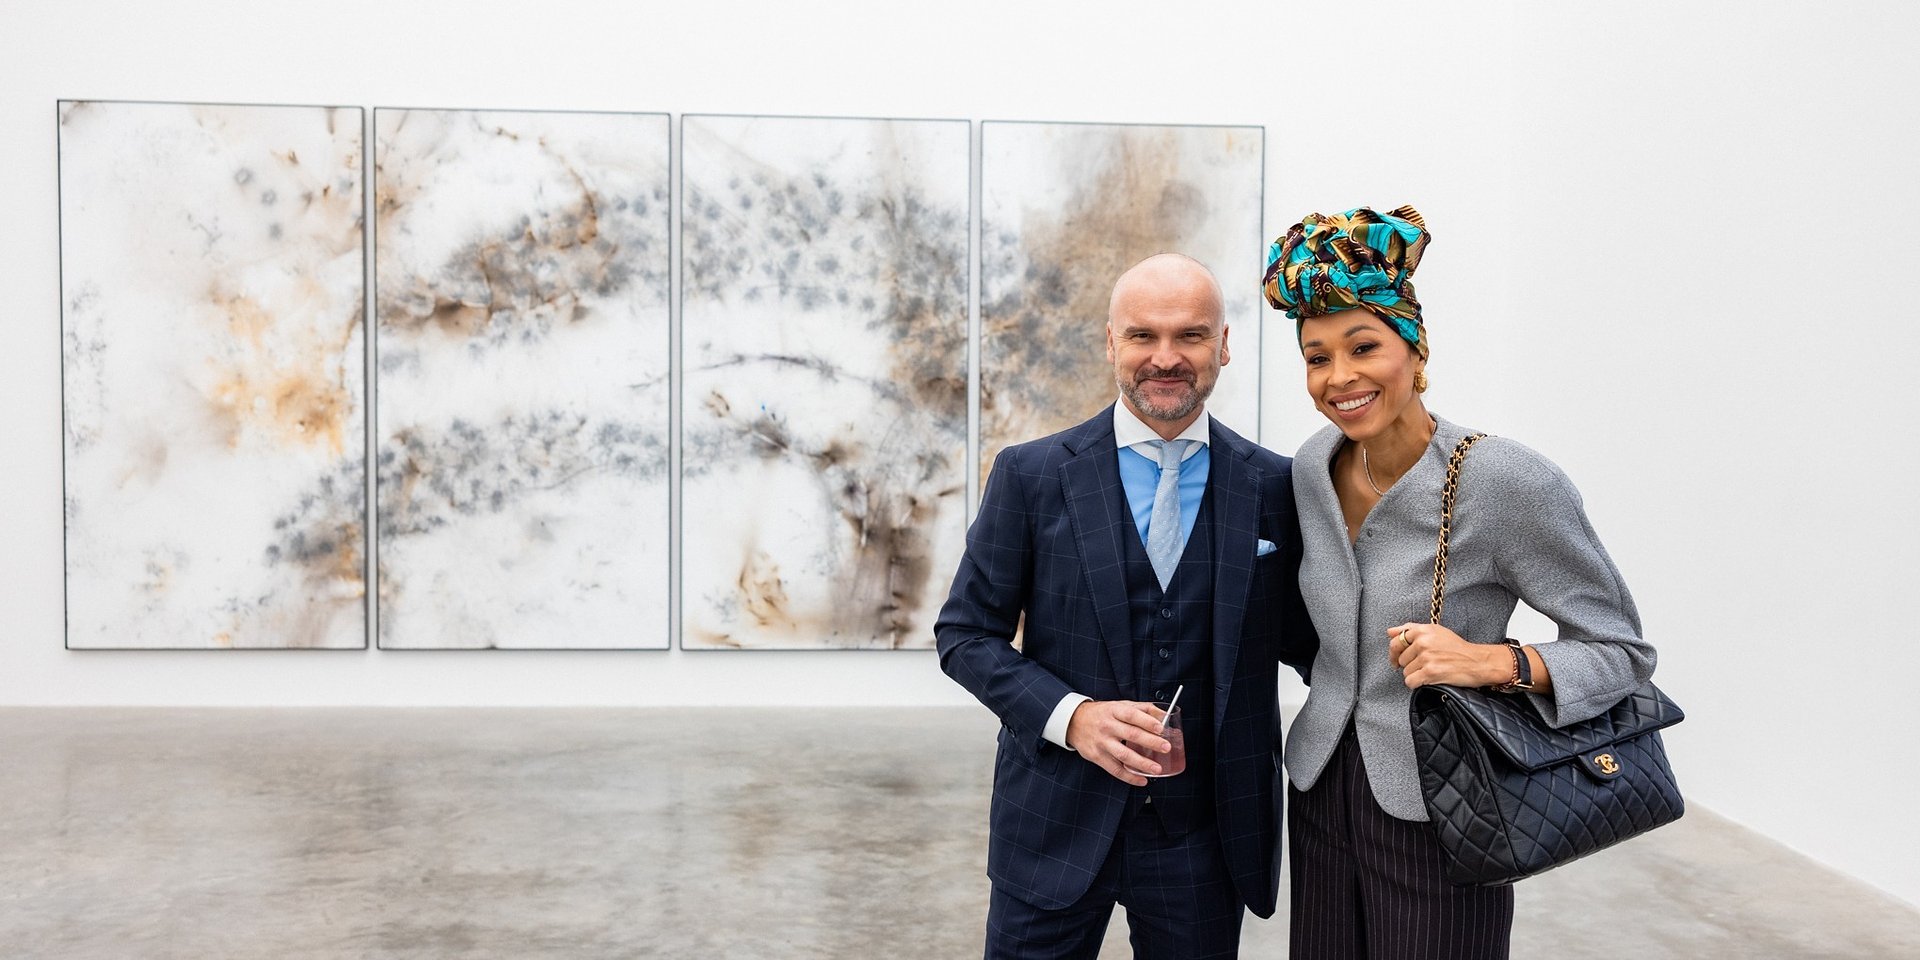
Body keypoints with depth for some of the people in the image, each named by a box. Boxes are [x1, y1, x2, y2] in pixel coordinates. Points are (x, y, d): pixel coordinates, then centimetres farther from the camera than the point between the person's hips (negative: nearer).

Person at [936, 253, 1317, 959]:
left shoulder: (1276, 488, -1)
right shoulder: (1031, 475, -5)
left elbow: (1303, 640, 6)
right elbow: (965, 633, -2)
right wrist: (1070, 715, -16)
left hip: (1204, 838, 1)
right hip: (1056, 823, -1)